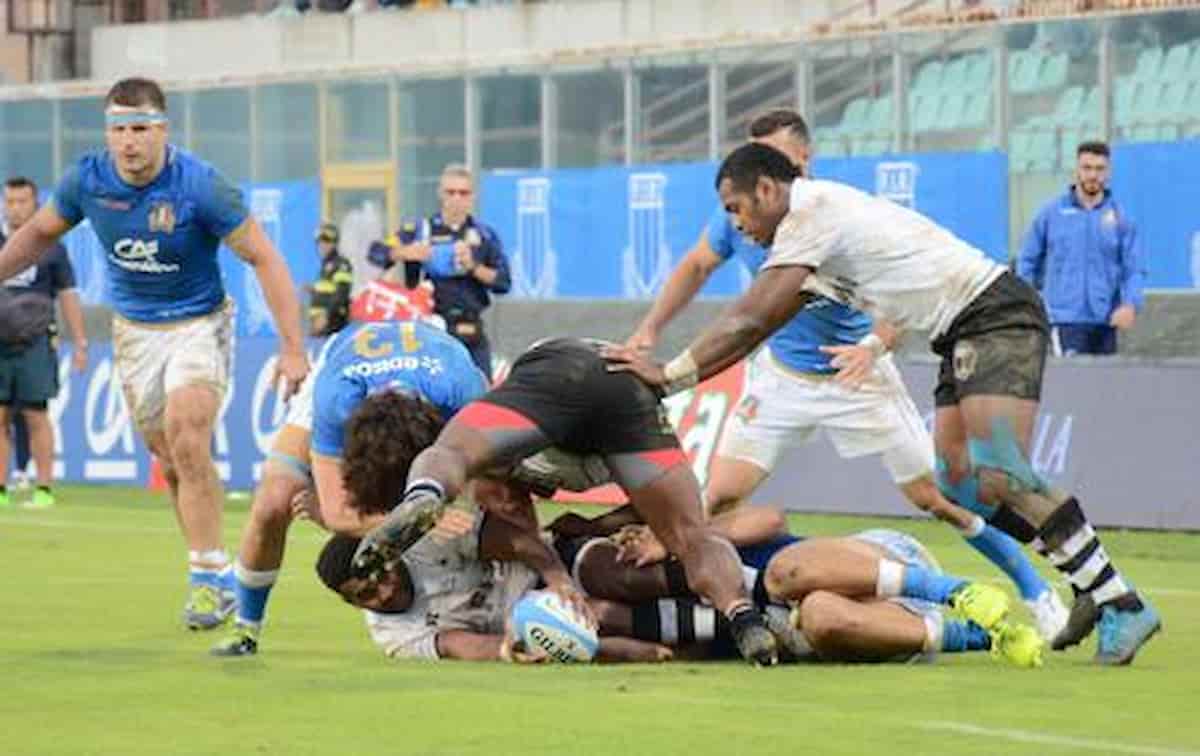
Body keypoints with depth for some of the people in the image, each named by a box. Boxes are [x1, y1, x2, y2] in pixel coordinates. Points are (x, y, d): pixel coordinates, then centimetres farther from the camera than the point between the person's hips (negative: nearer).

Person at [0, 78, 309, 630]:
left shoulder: (199, 186, -22)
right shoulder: (87, 180, -11)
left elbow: (264, 259, -15)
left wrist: (293, 349, -19)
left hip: (199, 325, -4)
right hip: (134, 331, 4)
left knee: (187, 444, -22)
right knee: (171, 462, 4)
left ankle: (208, 574, -14)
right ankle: (214, 572, 16)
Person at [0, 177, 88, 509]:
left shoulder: (51, 247, 8)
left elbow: (68, 295, 8)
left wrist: (80, 344, 3)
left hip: (35, 342, -2)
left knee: (35, 414, -5)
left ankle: (44, 489, -2)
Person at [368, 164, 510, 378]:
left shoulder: (485, 235, 9)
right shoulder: (420, 230, 6)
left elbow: (503, 282, 4)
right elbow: (376, 253, 0)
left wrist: (473, 267, -12)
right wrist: (404, 253, -18)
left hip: (470, 332, 2)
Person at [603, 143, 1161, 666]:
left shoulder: (811, 213, -12)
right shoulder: (818, 216, 18)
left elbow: (751, 320, -15)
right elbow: (759, 326, 22)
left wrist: (668, 376, -11)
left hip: (996, 316, -10)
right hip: (964, 334, 10)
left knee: (1000, 478, -21)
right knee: (962, 488, 3)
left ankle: (1120, 604, -20)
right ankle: (1094, 592, 5)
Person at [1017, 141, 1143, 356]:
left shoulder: (1120, 218, 4)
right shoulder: (1051, 213, 3)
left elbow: (1135, 269, 1)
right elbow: (1027, 260, 9)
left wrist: (1131, 304, -16)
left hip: (1105, 321, 2)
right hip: (1065, 319, -2)